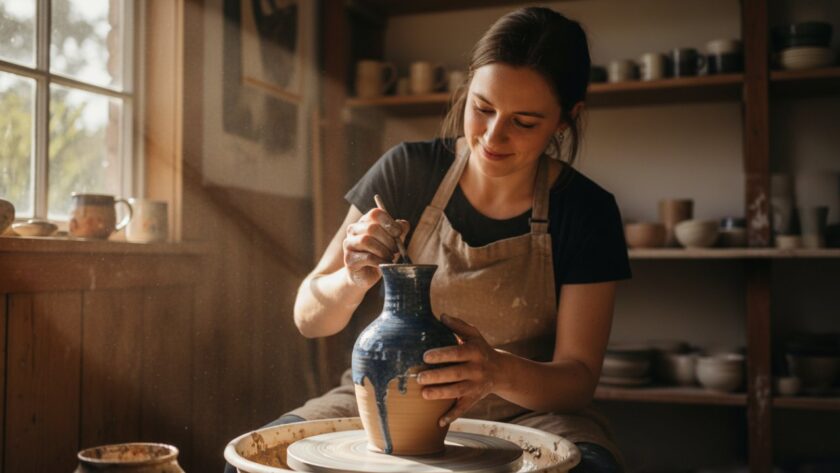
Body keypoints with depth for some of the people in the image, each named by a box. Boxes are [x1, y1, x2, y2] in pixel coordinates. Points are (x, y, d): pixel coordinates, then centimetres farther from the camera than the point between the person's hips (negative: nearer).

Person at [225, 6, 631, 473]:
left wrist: (500, 372, -33)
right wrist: (353, 281, -27)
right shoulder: (408, 170, -7)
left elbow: (577, 376, -11)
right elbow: (309, 318, -4)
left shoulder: (586, 213, -9)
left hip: (523, 412, 0)